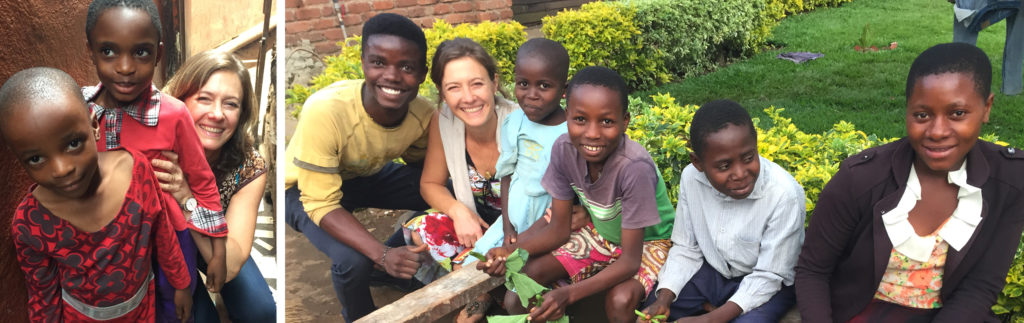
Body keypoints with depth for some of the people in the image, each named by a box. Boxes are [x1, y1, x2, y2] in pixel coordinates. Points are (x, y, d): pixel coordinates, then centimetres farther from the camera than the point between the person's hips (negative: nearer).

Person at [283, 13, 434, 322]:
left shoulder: (423, 114, -23)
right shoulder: (325, 111, -39)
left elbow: (420, 165, -1)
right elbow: (322, 204, -33)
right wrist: (382, 254, -45)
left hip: (368, 175, 5)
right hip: (305, 189, -5)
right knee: (353, 261, -29)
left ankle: (386, 270, 12)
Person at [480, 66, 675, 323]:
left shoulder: (634, 167, -37)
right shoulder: (564, 149, -21)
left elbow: (630, 260, -31)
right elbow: (558, 229, -10)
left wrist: (569, 294, -43)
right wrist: (511, 251, -28)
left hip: (647, 242, -5)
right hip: (600, 235, 5)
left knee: (620, 300, -32)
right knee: (526, 275, -12)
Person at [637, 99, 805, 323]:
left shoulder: (785, 194, -31)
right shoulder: (691, 178, -17)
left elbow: (768, 276, -23)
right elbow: (685, 249, -3)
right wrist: (663, 299, -18)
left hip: (767, 285, -4)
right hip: (711, 270, 4)